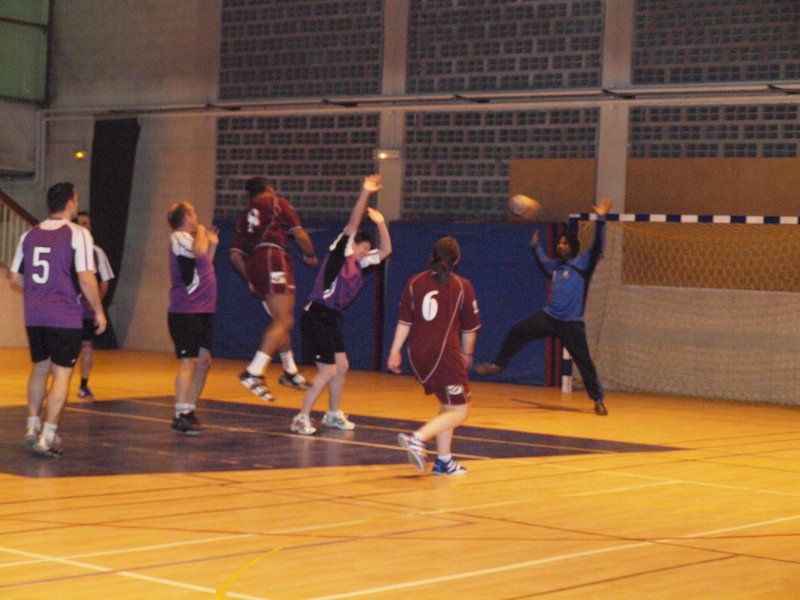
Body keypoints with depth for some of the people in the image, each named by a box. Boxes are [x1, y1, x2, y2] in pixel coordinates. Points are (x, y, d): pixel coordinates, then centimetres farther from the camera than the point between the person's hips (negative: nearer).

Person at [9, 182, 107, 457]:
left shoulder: (29, 235, 8)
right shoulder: (77, 234, -9)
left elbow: (15, 277, 11)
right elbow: (86, 278, -16)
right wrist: (98, 311, -5)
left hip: (34, 315, 6)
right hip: (65, 317, -5)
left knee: (40, 368, 22)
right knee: (61, 374, 0)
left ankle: (32, 426, 27)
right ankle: (47, 437, -4)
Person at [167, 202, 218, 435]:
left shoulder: (189, 239, 20)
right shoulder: (178, 237, -9)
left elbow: (204, 265, 28)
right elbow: (199, 252, -28)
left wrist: (212, 244, 21)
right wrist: (201, 232, -10)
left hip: (202, 311, 9)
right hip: (185, 312, -9)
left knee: (204, 361, 9)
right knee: (189, 361, -11)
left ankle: (190, 409, 17)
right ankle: (180, 415, -9)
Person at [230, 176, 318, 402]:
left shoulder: (244, 216, 25)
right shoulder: (276, 202, 10)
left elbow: (235, 255, 15)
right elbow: (299, 234, 3)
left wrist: (250, 278, 23)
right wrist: (310, 255, 19)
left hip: (253, 265, 7)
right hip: (273, 258, -7)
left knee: (283, 320, 20)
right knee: (283, 321, -13)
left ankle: (290, 371, 29)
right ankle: (254, 372, -28)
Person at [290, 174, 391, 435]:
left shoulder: (358, 263, 14)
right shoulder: (338, 254, -8)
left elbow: (385, 250, 21)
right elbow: (352, 225, -19)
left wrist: (380, 223, 8)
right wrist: (364, 193, -26)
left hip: (331, 319, 9)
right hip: (316, 316, -9)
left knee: (341, 366, 12)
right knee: (327, 372, -9)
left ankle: (333, 415, 26)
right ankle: (301, 418, -2)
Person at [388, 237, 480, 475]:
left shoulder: (414, 283, 7)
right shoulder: (463, 287, -1)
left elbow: (404, 322, 4)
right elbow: (469, 328, 5)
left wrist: (395, 352, 10)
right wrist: (466, 354, 20)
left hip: (418, 355, 6)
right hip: (446, 354, -6)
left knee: (447, 406, 21)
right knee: (458, 413, 0)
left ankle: (444, 460, 20)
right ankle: (418, 438, -21)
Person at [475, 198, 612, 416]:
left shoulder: (582, 263, -4)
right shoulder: (555, 265, 14)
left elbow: (596, 247, -20)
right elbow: (543, 263, 39)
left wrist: (600, 220, -27)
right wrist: (535, 246, 44)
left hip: (571, 323, -6)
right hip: (548, 316, 6)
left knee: (584, 362, -4)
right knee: (516, 332, -2)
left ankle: (598, 399, 7)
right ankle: (497, 365, 11)